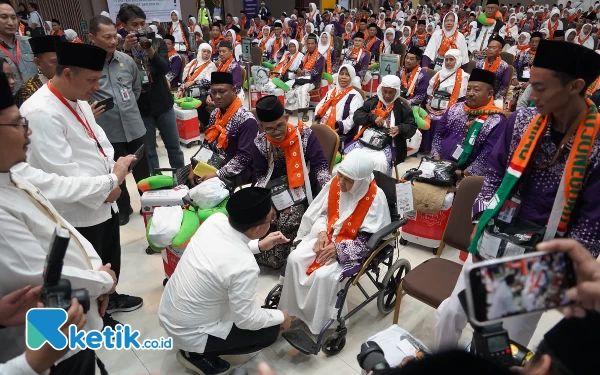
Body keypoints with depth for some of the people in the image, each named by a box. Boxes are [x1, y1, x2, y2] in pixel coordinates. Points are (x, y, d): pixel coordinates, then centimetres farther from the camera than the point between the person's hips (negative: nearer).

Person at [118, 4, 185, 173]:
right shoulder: (121, 47, -4)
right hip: (140, 108, -2)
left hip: (163, 104, 2)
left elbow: (164, 69, -16)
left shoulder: (158, 43, 1)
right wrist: (125, 49, -31)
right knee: (149, 152, 8)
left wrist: (150, 50, -32)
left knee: (174, 146, 12)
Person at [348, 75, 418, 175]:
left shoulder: (402, 107, 7)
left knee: (380, 163, -33)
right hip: (364, 141, 3)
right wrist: (372, 117, -9)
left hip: (385, 146, -2)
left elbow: (412, 128, 8)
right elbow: (357, 116, 8)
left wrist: (400, 129, -14)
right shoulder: (372, 101, 13)